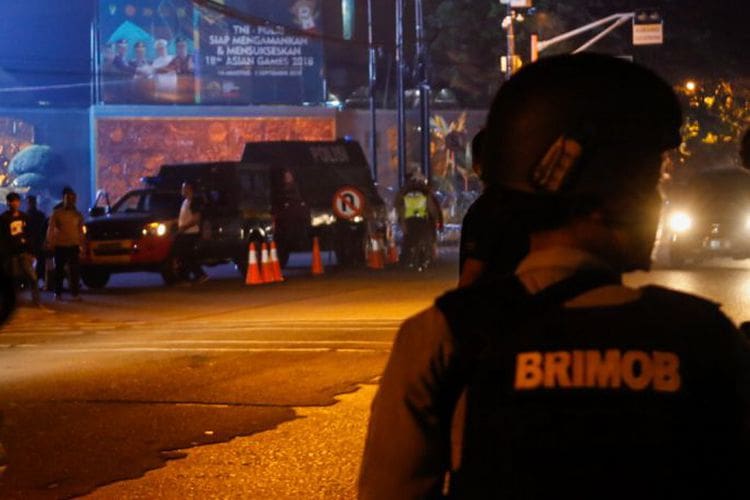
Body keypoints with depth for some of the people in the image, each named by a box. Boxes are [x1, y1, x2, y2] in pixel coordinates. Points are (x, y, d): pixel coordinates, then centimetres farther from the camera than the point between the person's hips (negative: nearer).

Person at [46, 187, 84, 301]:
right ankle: (58, 293, 10)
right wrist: (50, 243, -9)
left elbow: (80, 231, 16)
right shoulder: (57, 213, 3)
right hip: (60, 246, -2)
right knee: (59, 270, 2)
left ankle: (75, 293, -2)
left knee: (75, 270, -4)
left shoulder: (77, 214, 13)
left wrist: (81, 245, 10)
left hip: (74, 245, 2)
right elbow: (50, 228, 0)